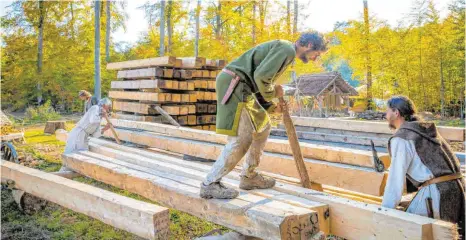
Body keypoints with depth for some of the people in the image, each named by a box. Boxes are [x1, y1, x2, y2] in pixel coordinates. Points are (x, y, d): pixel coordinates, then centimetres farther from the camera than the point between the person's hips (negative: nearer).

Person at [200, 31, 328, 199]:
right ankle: (210, 184, -4)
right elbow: (261, 76, -21)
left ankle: (249, 176, 22)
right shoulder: (287, 49, -7)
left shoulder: (283, 50, 25)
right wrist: (273, 92, -3)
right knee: (242, 139, -12)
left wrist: (271, 107, 16)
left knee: (263, 126, 17)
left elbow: (257, 84, 26)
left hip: (242, 88, 11)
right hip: (234, 84, -11)